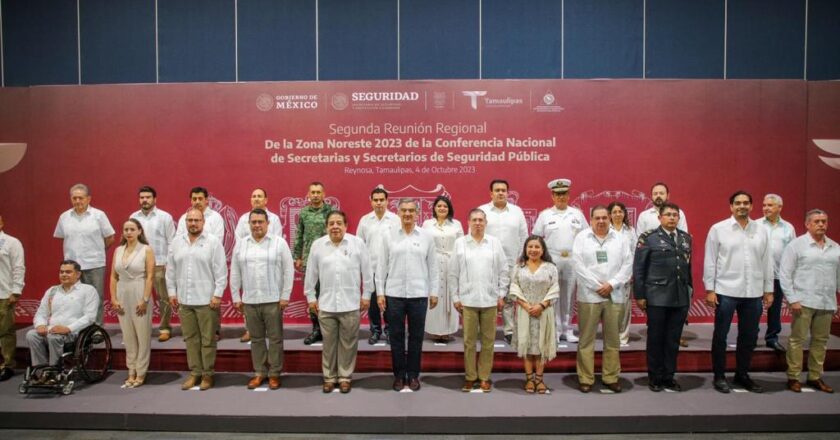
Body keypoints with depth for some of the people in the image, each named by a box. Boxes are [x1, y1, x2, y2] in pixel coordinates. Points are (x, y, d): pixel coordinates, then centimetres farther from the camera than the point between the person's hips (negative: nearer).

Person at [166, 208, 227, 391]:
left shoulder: (213, 241, -6)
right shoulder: (177, 242, 9)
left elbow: (221, 271, -8)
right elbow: (171, 270, 13)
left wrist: (218, 294, -12)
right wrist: (172, 292, 8)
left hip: (206, 300, -4)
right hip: (184, 300, 5)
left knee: (207, 339, 3)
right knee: (190, 338, 12)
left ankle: (208, 374, 14)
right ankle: (195, 372, 23)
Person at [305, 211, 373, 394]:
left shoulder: (358, 243, -3)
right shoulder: (317, 245, 2)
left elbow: (367, 271, 1)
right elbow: (311, 273, 8)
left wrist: (366, 295, 1)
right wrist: (310, 297, 8)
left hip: (350, 304, -1)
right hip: (326, 304, 2)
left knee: (348, 343, 8)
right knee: (329, 343, 12)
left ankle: (345, 377, 23)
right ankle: (329, 377, 26)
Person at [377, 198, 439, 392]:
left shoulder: (426, 237, 2)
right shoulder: (389, 236, 2)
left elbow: (433, 267, 5)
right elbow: (382, 266, 3)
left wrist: (434, 292, 2)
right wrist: (380, 292, -1)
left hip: (419, 294, 0)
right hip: (394, 294, 0)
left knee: (416, 337, 8)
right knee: (396, 336, 8)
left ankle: (413, 375, 21)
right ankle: (399, 375, 21)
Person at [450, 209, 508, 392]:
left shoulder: (495, 242, 4)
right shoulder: (460, 243, 1)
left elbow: (503, 271, 6)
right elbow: (453, 273, 3)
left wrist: (501, 295, 2)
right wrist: (455, 297, 1)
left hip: (490, 300, 1)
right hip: (467, 300, -1)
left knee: (488, 340, 7)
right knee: (469, 340, 5)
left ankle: (485, 376, 19)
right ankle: (470, 376, 18)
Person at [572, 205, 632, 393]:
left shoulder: (619, 239, 8)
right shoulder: (581, 238, 2)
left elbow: (627, 264, 3)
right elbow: (578, 265, -6)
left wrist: (612, 284, -9)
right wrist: (597, 286, -10)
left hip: (614, 296, 2)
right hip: (589, 296, -2)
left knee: (612, 339, 8)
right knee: (586, 339, 2)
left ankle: (611, 377, 20)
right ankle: (585, 378, 11)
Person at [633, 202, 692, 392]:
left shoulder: (686, 238, 10)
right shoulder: (648, 238, -5)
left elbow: (689, 266, 13)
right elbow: (638, 268, -4)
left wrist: (690, 290, 11)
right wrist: (639, 295, -6)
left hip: (681, 298, 4)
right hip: (657, 297, -4)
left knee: (673, 339, 10)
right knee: (656, 338, 7)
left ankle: (669, 377, 23)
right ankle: (655, 378, 19)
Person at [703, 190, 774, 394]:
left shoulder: (761, 230, 6)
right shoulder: (718, 229, -3)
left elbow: (767, 261, 9)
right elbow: (710, 261, -4)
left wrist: (768, 290, 8)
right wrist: (709, 289, -7)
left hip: (754, 293, 3)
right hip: (726, 291, -3)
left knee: (749, 336, 12)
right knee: (720, 335, 5)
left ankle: (742, 375, 27)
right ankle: (719, 376, 17)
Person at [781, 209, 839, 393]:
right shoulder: (797, 245, -3)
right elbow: (785, 274, -6)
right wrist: (792, 299, -11)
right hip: (803, 301, -5)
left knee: (821, 341, 11)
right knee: (797, 339, 1)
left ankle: (815, 377, 22)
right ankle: (793, 377, 9)